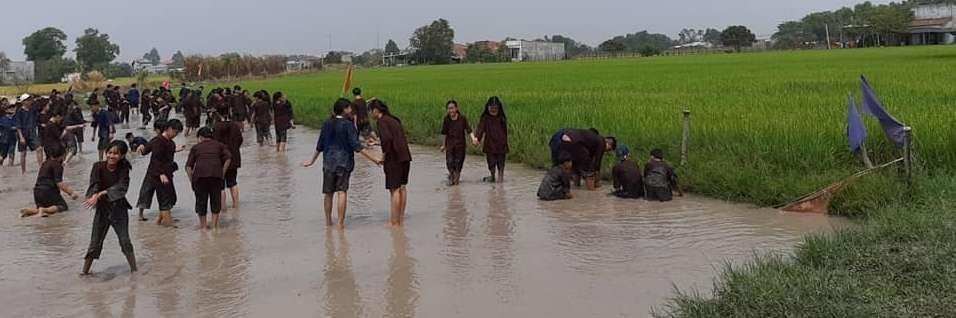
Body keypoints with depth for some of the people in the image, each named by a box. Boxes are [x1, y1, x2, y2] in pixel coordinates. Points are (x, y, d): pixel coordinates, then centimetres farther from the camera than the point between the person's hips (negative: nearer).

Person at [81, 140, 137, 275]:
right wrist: (94, 195, -42)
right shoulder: (98, 167, -7)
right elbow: (94, 184, -20)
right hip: (102, 209, 0)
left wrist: (101, 193, -33)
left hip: (119, 209, 0)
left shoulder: (123, 170, -8)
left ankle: (134, 269, 3)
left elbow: (121, 187, -22)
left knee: (125, 241, -2)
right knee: (94, 243, 4)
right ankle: (85, 271, 14)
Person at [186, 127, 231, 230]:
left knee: (201, 199, 11)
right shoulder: (219, 145, 20)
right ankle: (215, 224, 15)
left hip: (200, 174, 0)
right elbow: (228, 158, 5)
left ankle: (203, 225, 16)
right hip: (216, 173, 0)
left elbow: (188, 166, 11)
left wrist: (191, 181, 13)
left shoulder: (196, 147, 19)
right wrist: (223, 172, 8)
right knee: (216, 198, 12)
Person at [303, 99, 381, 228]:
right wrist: (373, 159, -13)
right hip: (344, 162, -5)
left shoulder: (327, 124, 7)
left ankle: (328, 221, 21)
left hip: (328, 162, 5)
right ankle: (340, 222, -10)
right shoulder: (348, 125, -9)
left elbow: (319, 146, 14)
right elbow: (357, 146, -14)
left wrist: (312, 161, 27)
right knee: (342, 191, -5)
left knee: (328, 193, 12)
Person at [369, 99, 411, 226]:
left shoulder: (381, 121, -10)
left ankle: (395, 222, 1)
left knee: (395, 189, -4)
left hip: (394, 158, -9)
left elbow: (387, 138, -24)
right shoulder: (393, 119, 16)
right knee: (402, 187, 16)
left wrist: (384, 154, -12)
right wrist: (379, 142, 30)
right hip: (405, 156, 9)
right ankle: (401, 217, 24)